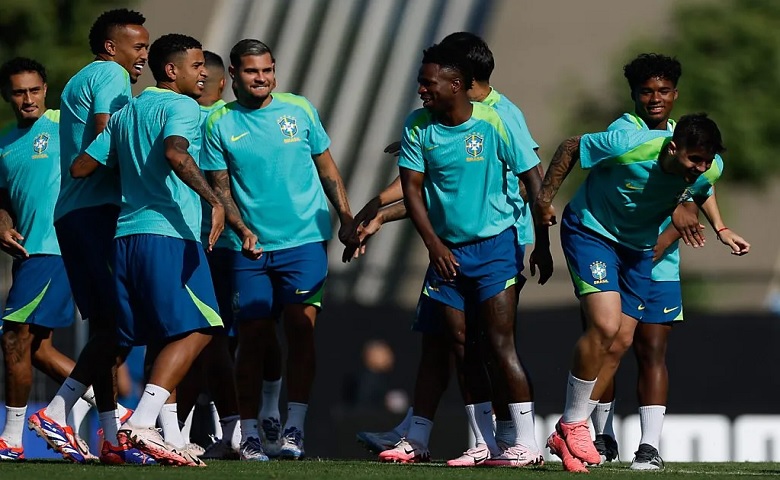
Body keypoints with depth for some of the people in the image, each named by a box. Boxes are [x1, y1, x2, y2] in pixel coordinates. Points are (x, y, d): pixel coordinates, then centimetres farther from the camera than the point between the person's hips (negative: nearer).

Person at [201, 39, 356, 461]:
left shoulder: (299, 110, 4)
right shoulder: (220, 124, 2)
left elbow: (326, 167, 12)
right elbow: (220, 188, 2)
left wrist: (346, 217, 7)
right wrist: (242, 229, -13)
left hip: (304, 240, 0)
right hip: (250, 248, 0)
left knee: (300, 329, -9)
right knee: (253, 337, 0)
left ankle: (294, 427, -6)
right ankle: (249, 433, 6)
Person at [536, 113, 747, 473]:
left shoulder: (710, 171, -16)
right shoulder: (630, 146, -32)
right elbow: (572, 147, -15)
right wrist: (545, 198, -9)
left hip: (638, 246, 6)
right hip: (590, 230, -6)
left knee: (621, 341, 1)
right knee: (605, 325, -22)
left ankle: (565, 435, 9)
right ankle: (573, 424, -6)